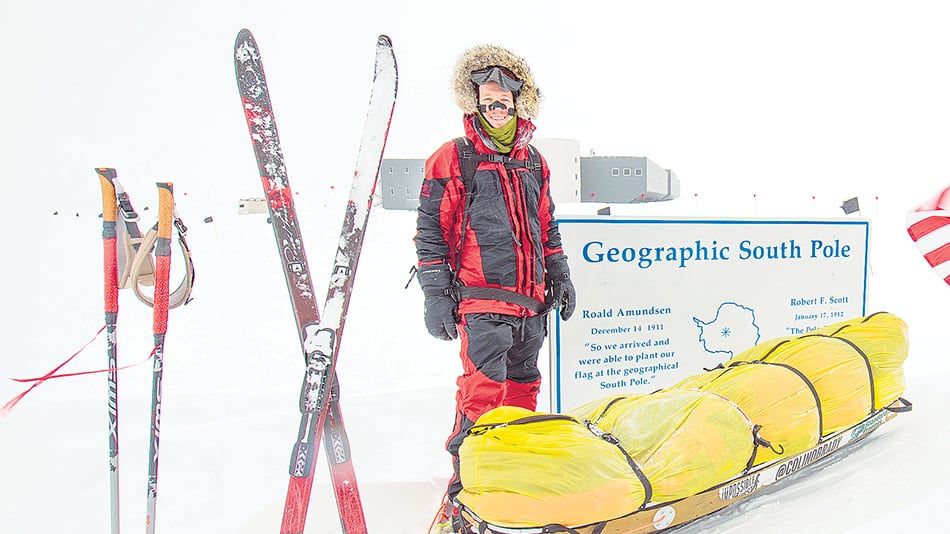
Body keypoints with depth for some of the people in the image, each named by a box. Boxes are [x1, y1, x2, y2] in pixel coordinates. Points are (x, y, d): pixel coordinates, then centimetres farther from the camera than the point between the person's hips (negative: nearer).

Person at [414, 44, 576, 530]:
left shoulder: (533, 162, 16)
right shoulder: (453, 159, -2)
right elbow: (431, 229, -4)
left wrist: (560, 278, 20)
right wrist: (435, 295, -8)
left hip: (531, 302, 6)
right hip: (482, 300, -6)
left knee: (523, 385, 14)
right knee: (483, 389, -11)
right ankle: (466, 484, 3)